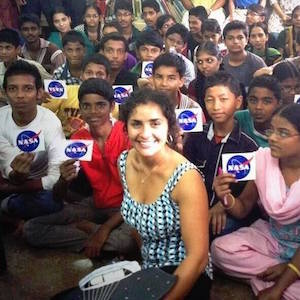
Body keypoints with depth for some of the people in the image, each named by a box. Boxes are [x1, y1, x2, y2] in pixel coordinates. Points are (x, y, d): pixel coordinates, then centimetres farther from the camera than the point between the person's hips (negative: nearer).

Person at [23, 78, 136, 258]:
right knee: (31, 229, -11)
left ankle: (86, 228, -11)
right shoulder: (77, 140, -2)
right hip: (95, 205, 5)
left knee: (132, 236, -39)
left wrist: (105, 229, -23)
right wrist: (64, 180, -24)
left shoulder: (127, 134, -15)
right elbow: (58, 199, 0)